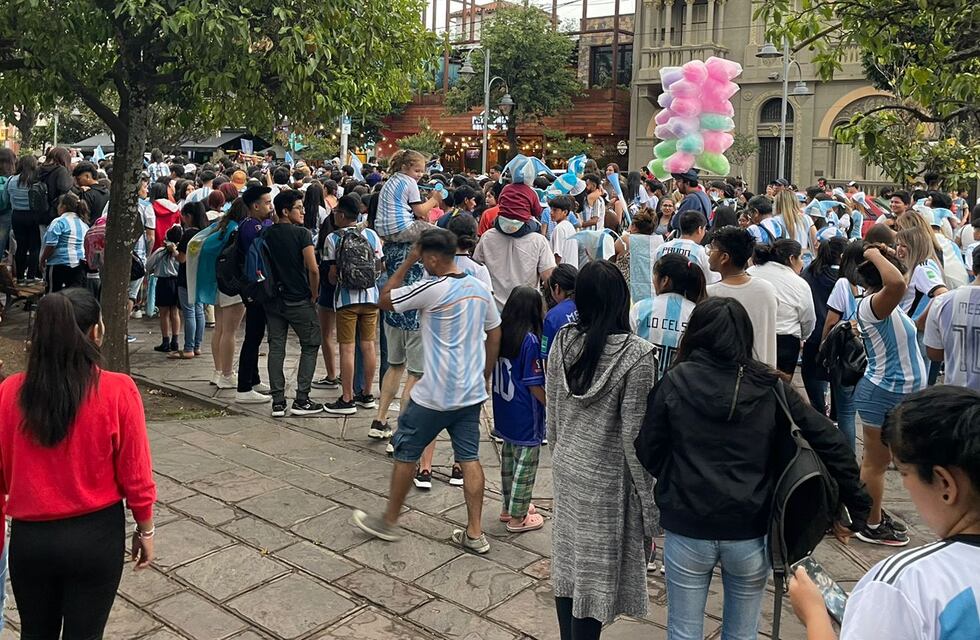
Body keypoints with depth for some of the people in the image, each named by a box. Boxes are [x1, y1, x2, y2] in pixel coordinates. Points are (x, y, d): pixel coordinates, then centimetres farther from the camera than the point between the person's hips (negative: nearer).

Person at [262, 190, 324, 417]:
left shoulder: (266, 234, 5)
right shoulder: (302, 233, -12)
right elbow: (313, 269, -18)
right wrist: (314, 294, -4)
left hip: (273, 299, 5)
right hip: (299, 300, -5)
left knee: (276, 348, 8)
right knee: (310, 346, 8)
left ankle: (278, 402, 8)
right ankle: (301, 400, 4)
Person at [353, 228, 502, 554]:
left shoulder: (432, 289, -17)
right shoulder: (480, 289, 5)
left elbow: (384, 300, -6)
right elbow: (494, 336, 13)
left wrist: (407, 262, -2)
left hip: (434, 395, -6)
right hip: (472, 392, 7)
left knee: (405, 453, 10)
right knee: (469, 457, 10)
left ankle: (389, 522, 23)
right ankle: (475, 534, 13)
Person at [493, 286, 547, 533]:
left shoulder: (501, 333, -1)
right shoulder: (530, 340, -22)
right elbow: (534, 384, -19)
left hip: (504, 412, 8)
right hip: (525, 417, -8)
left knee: (509, 458, 21)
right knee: (525, 465, 6)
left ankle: (509, 506, 36)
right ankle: (518, 517, 16)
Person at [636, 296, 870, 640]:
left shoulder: (674, 383, -7)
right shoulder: (769, 386, -3)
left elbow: (647, 451, -1)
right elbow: (829, 441, -5)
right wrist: (857, 502, 4)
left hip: (687, 530, -1)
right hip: (751, 532, 1)